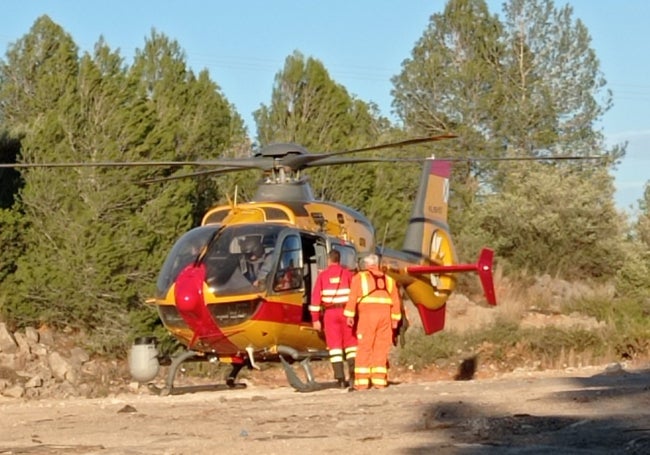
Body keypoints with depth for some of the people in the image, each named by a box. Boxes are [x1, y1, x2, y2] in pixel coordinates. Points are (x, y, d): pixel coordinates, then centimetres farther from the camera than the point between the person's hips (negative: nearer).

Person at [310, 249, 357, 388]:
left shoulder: (322, 275, 3)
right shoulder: (347, 274, 1)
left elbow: (316, 297, 0)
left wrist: (315, 319, 3)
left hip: (330, 313, 0)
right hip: (346, 312, 0)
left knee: (334, 345, 4)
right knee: (351, 344, 7)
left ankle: (340, 379, 0)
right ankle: (353, 375, -6)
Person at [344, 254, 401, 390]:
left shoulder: (360, 277, 9)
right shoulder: (388, 279, 19)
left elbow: (353, 297, -2)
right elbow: (396, 301, 12)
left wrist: (350, 315, -3)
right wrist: (395, 319, 12)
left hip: (367, 314, -3)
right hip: (385, 315, 3)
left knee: (364, 348, -2)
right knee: (381, 348, 6)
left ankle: (362, 381, -4)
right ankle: (379, 380, 4)